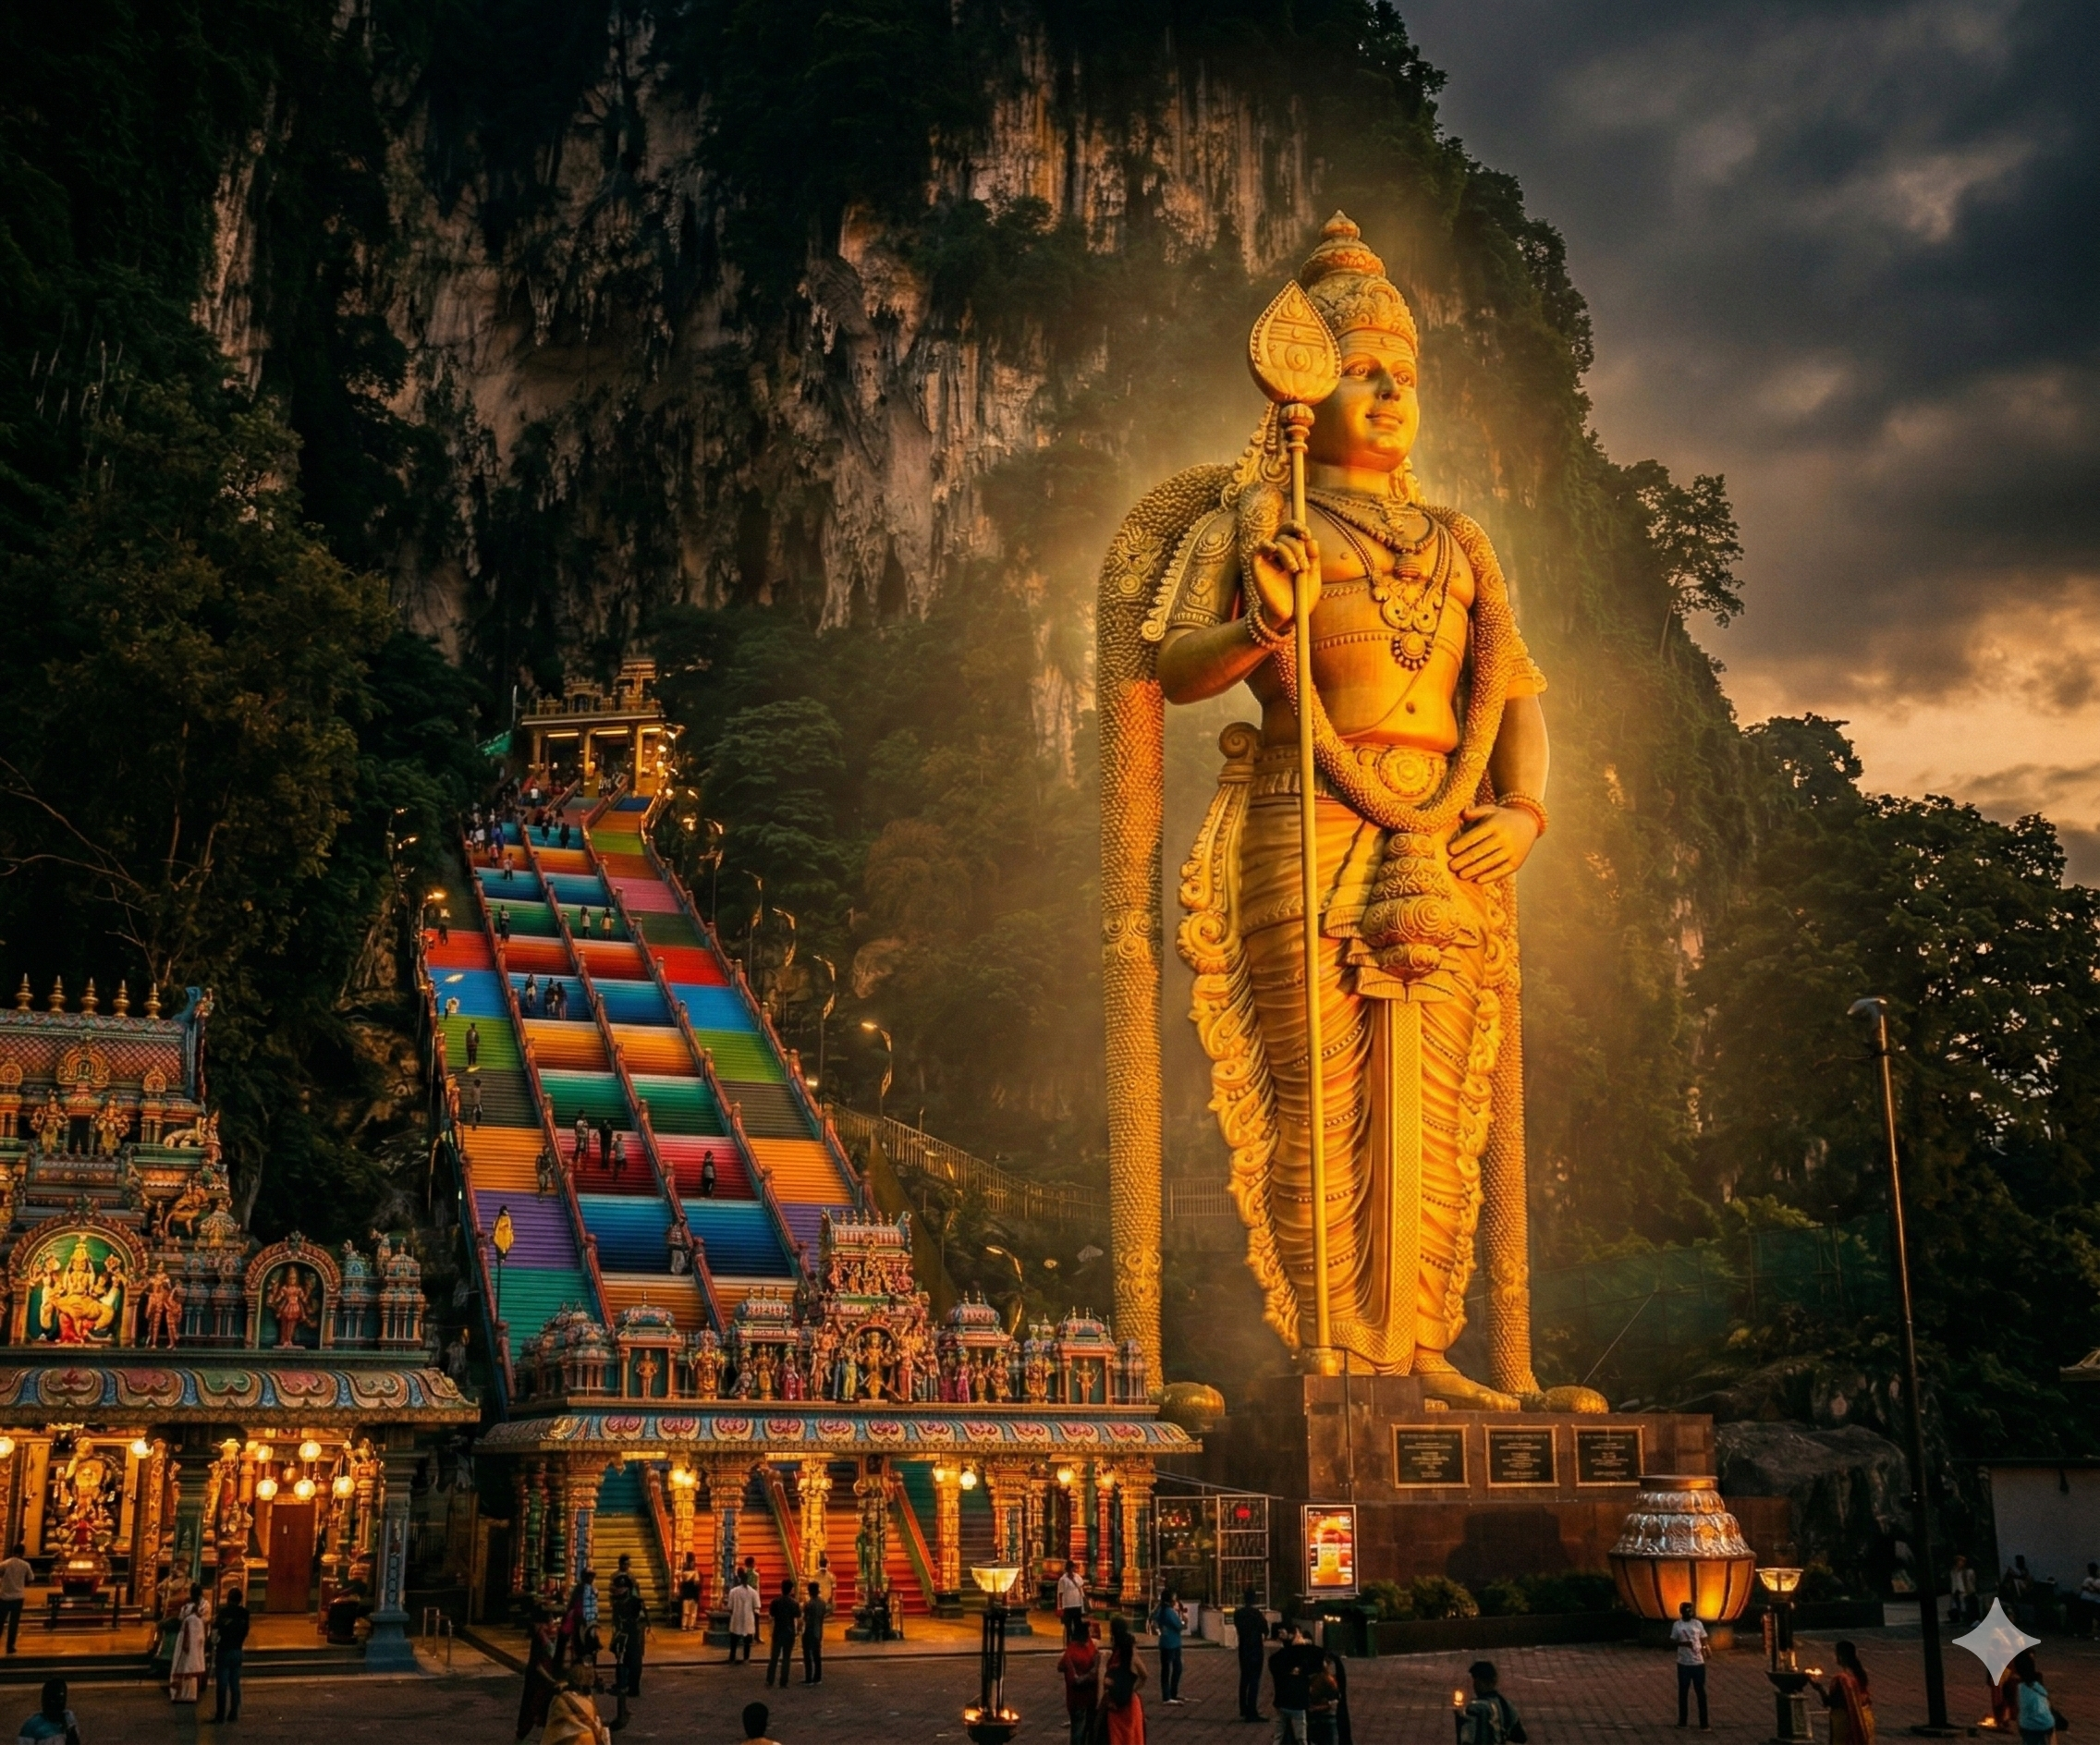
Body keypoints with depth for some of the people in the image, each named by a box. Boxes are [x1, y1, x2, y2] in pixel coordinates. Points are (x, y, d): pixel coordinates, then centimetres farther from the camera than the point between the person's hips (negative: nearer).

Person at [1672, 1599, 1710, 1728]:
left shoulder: (1698, 1624, 0)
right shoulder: (1676, 1625, 1)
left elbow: (1703, 1640, 5)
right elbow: (1672, 1641, 4)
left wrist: (1704, 1652, -11)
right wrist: (1682, 1643, -16)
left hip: (1698, 1663, -1)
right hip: (1683, 1663, 1)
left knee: (1701, 1692, -1)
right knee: (1683, 1692, 10)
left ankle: (1704, 1723, 2)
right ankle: (1682, 1721, 22)